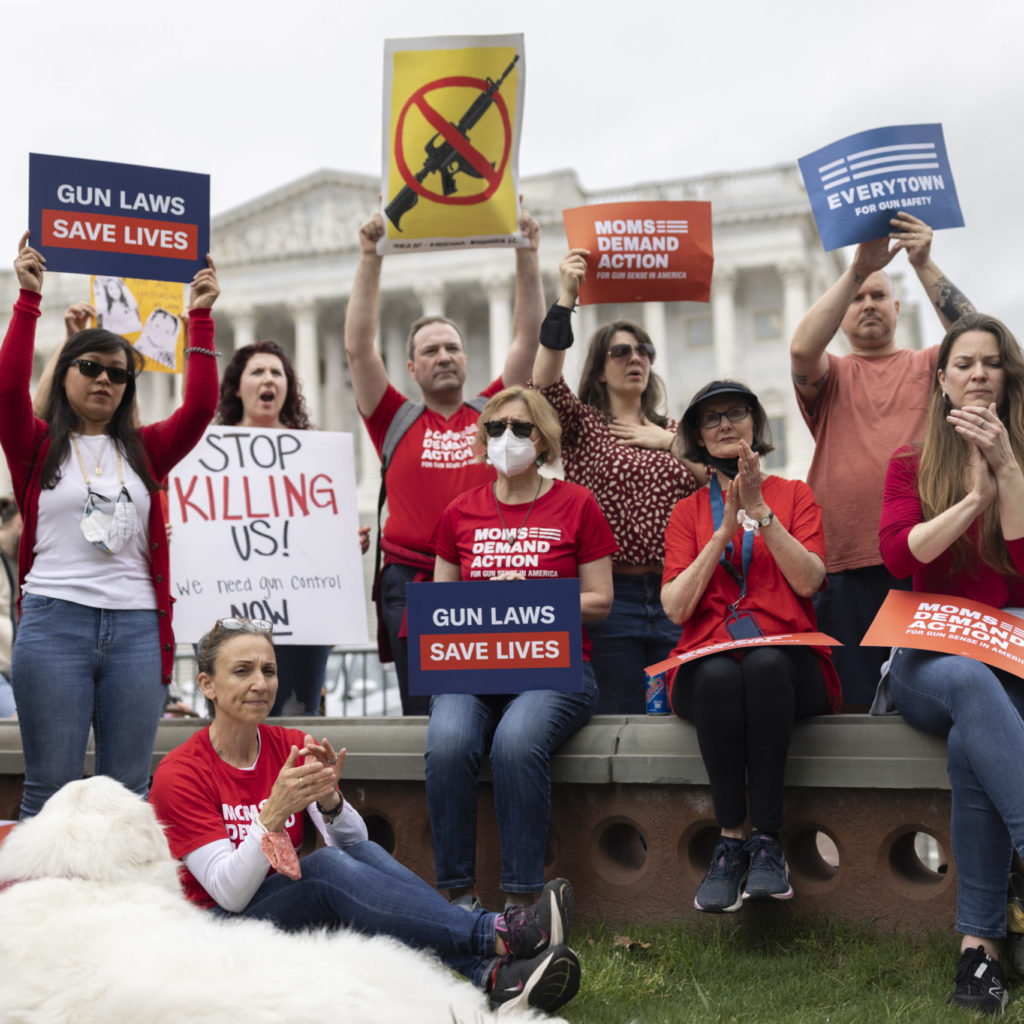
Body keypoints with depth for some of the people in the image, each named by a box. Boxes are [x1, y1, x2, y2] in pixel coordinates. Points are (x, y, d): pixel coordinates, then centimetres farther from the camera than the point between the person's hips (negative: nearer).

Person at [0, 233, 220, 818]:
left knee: (128, 791, 6)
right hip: (53, 621, -2)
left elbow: (200, 407, 2)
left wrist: (201, 318, 0)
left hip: (136, 627, 3)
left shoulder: (144, 451, 14)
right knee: (51, 789, 0)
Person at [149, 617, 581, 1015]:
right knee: (325, 865, -32)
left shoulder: (293, 746, 3)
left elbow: (353, 845, -6)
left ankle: (490, 975, -43)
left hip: (299, 917, 5)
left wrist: (329, 800, -27)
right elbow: (229, 893, -19)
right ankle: (498, 934, -41)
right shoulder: (178, 774, -12)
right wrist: (273, 814, -33)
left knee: (364, 853, -26)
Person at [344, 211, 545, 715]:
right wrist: (370, 259, -2)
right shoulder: (396, 421, 10)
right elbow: (358, 347, 2)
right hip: (412, 585, -1)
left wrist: (526, 256, 2)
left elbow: (527, 338, 9)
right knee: (425, 715, 2)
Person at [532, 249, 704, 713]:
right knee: (620, 717, -2)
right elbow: (545, 382, -13)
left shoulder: (672, 431, 20)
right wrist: (566, 298, -17)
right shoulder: (582, 423, 7)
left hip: (672, 594, 4)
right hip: (611, 593, -3)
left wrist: (671, 443, 1)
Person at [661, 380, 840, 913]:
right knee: (719, 674, -36)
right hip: (706, 663, 1)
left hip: (788, 663, -1)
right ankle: (729, 840, -28)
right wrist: (725, 531, -4)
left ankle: (766, 840, -31)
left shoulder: (794, 495, 15)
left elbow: (808, 581, -3)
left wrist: (760, 511, -9)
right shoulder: (687, 512, 18)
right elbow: (675, 608, 2)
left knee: (764, 663, -37)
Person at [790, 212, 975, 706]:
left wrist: (925, 265, -8)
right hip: (847, 567, 0)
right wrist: (856, 269, -9)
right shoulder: (833, 377, 17)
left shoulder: (928, 368, 18)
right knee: (856, 704, -1)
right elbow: (801, 348, -5)